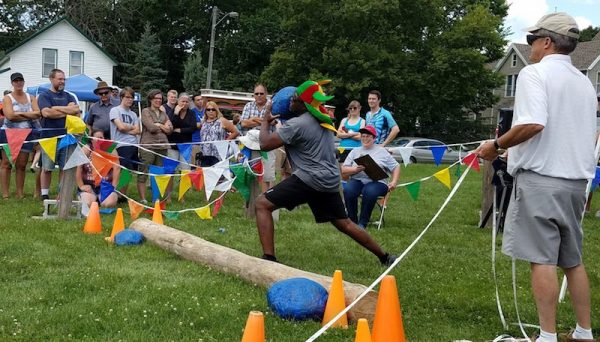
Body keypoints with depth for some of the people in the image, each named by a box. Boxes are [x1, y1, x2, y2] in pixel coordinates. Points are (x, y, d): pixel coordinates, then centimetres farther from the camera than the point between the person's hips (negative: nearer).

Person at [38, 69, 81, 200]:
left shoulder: (68, 96, 16)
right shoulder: (44, 96, 3)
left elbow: (77, 112, -1)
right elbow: (47, 113, -15)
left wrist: (58, 108, -11)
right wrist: (67, 111, -6)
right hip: (49, 136, -4)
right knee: (47, 168, 1)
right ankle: (45, 195, 8)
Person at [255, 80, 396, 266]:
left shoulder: (297, 124, -12)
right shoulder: (324, 121, 15)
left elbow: (265, 144, -11)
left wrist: (265, 121, 6)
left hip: (309, 179, -9)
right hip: (330, 180, 9)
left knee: (262, 204, -5)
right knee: (345, 224, 22)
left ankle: (269, 258, -15)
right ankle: (385, 257, 27)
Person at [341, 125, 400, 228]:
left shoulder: (382, 151, 15)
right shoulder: (355, 151, 19)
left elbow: (396, 167, 15)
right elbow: (344, 170, 11)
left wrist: (394, 182, -1)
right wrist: (356, 169, -9)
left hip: (376, 182, -2)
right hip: (357, 180, 2)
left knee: (369, 191, -38)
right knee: (347, 190, -33)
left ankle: (362, 223, -24)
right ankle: (352, 220, -18)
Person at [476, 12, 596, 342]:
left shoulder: (535, 73, -8)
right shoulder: (583, 81, 15)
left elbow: (533, 124, -23)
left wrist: (496, 145, -10)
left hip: (541, 178, -7)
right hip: (576, 179, 8)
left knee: (542, 259, -4)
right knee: (572, 259, 14)